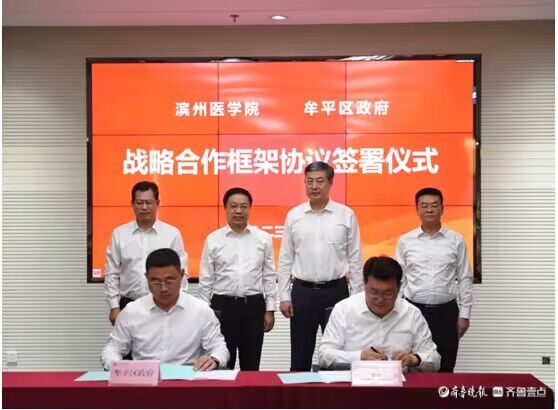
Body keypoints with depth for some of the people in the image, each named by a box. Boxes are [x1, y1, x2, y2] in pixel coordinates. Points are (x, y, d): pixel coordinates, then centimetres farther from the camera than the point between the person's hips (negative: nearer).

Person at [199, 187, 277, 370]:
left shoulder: (264, 238, 3)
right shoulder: (213, 239, 0)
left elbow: (269, 277, 5)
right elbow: (206, 280, 3)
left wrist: (270, 309, 3)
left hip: (254, 305, 1)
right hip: (222, 305, -1)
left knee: (251, 363, 10)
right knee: (222, 362, 7)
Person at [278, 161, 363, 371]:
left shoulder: (346, 215, -1)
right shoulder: (294, 215, 3)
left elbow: (355, 259, 1)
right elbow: (285, 259, 5)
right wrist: (284, 296, 1)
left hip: (336, 291, -1)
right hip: (302, 291, 1)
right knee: (300, 355, 10)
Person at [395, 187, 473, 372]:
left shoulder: (456, 240, 2)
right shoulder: (405, 241, 2)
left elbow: (465, 279, 5)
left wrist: (464, 314, 1)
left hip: (446, 311, 0)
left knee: (445, 369, 8)